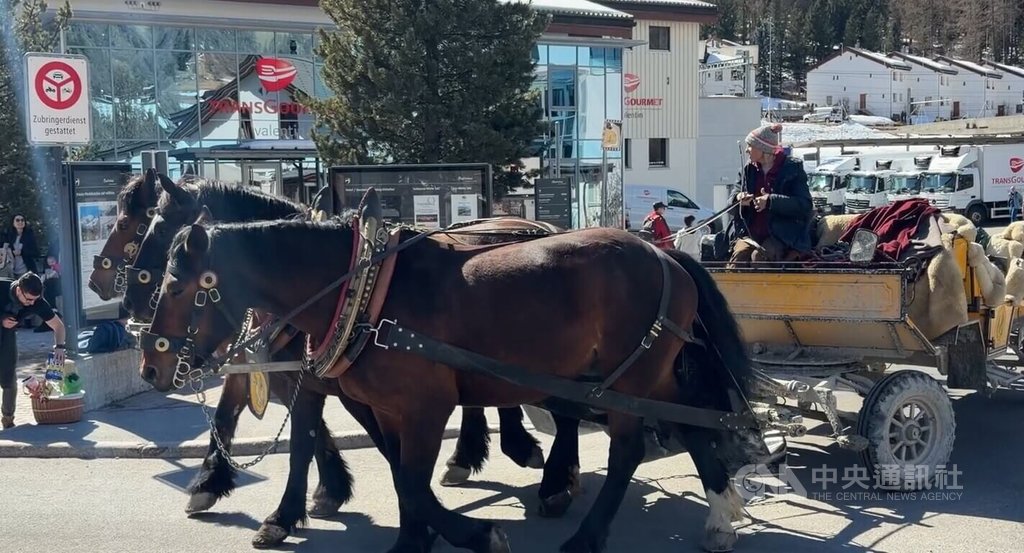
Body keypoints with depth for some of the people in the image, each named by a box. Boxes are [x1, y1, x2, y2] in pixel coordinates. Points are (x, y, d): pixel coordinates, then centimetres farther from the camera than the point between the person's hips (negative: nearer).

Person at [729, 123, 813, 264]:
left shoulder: (792, 168, -3)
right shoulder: (750, 169, 12)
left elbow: (805, 205, -12)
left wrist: (771, 201, -21)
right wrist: (739, 198, -5)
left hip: (783, 236, -4)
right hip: (751, 234, 4)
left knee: (759, 255, -32)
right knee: (739, 253, -27)